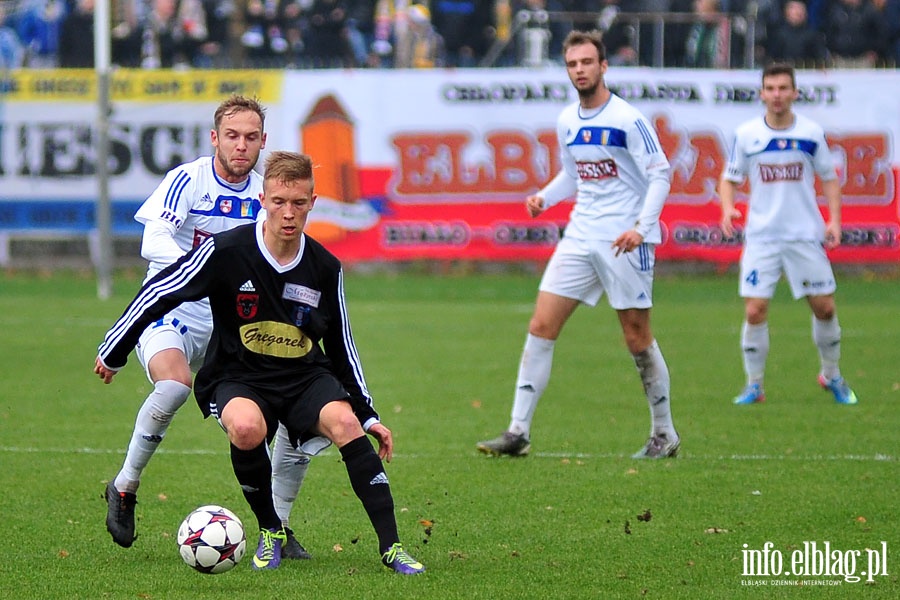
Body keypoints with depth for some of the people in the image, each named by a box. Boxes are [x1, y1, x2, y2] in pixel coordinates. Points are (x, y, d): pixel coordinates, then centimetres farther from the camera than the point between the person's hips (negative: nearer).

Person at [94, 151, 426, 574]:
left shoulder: (325, 268, -2)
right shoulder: (226, 252, -15)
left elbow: (341, 346, 11)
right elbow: (158, 292, -5)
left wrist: (368, 415, 11)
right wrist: (113, 354, 3)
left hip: (306, 377, 3)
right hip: (237, 378, -3)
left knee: (344, 422, -29)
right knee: (246, 428, -37)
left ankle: (391, 547, -26)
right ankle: (270, 532, -10)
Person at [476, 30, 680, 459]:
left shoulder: (628, 120, -10)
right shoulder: (567, 122, 10)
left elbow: (660, 174, -11)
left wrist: (642, 226, -22)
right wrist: (543, 197, 3)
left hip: (624, 241, -6)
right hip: (580, 238, 6)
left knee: (637, 338, 0)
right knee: (541, 326, -3)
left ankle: (664, 435, 15)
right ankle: (518, 432, -3)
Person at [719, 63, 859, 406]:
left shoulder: (812, 133, 0)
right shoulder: (746, 135, -1)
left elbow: (829, 178, 9)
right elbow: (730, 178, 7)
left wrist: (834, 219, -4)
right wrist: (727, 208, -14)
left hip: (806, 236, 1)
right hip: (761, 237, -1)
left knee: (825, 307, 3)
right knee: (755, 311, -9)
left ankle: (831, 376, 25)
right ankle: (754, 385, 5)